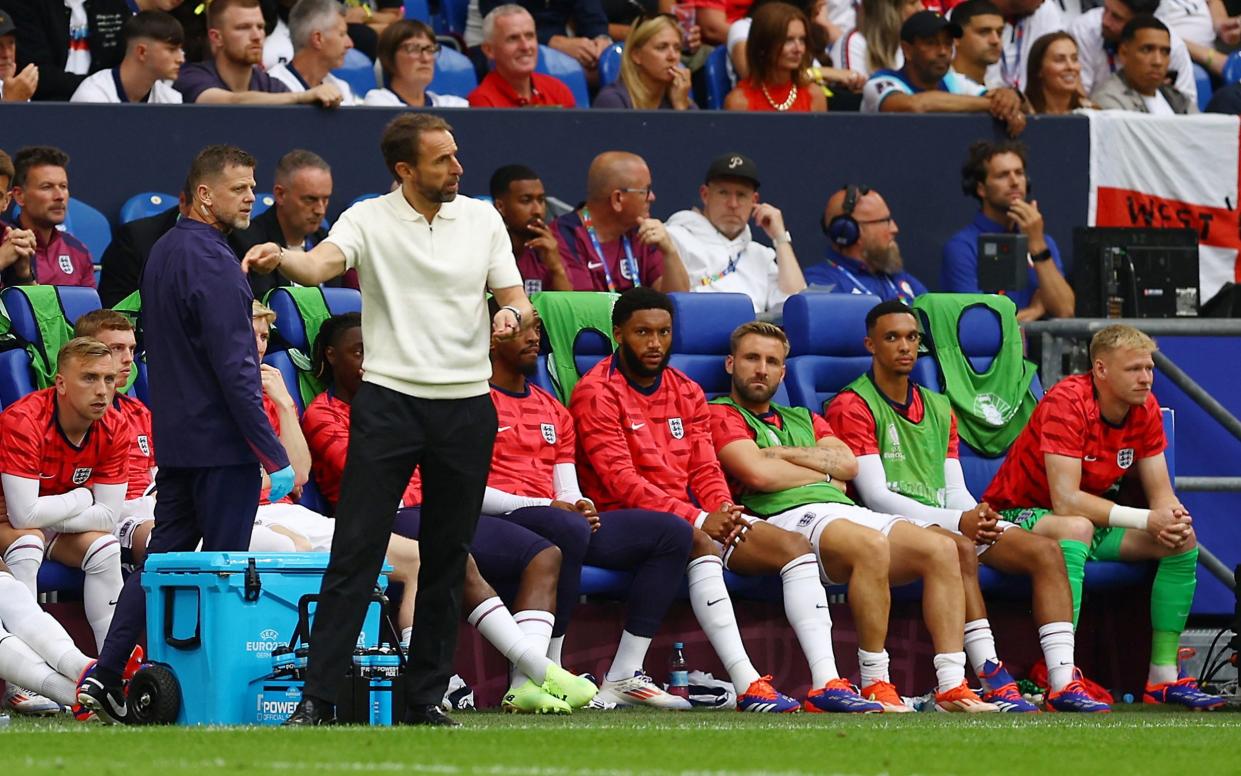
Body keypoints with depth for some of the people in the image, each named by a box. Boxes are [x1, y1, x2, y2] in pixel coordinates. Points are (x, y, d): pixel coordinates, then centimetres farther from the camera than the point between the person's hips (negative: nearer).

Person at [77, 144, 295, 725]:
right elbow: (234, 369, -21)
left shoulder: (163, 252, 12)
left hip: (173, 436, 9)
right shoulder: (213, 263, -17)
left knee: (162, 557, 11)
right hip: (220, 441, -9)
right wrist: (274, 456, -20)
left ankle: (106, 676, 6)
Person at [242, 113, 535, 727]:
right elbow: (319, 266, -21)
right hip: (389, 402, -3)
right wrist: (280, 257, -43)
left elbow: (515, 296, 9)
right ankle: (318, 697, -9)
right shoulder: (368, 220, -3)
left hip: (466, 406, 3)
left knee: (447, 559, 7)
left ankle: (427, 697, 14)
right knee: (355, 553, -8)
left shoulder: (482, 220, 7)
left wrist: (511, 313, -15)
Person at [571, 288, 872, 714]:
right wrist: (697, 520, -24)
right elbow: (620, 479, -17)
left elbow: (705, 471, 13)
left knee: (794, 546, -10)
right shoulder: (597, 393, -7)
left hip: (690, 514, 8)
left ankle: (827, 683, -24)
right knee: (700, 546, -38)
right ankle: (748, 687, -47)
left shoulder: (687, 392, 17)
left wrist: (723, 513, -11)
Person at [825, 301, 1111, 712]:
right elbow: (876, 495, -11)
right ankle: (992, 680, -45)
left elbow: (955, 491, 16)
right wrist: (957, 521, -21)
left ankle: (1063, 683, -27)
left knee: (1045, 551, -14)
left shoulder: (939, 409, 22)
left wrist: (978, 515, -10)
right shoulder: (852, 407, -1)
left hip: (950, 521, 7)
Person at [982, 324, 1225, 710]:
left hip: (1092, 520, 8)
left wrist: (1174, 517, -26)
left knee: (1182, 540, -9)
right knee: (1076, 529, -40)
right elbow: (1065, 501, -32)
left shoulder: (1145, 409, -3)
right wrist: (1147, 519, -34)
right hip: (1018, 515, -8)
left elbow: (1160, 492, -1)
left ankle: (1163, 677, -9)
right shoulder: (1066, 402, -25)